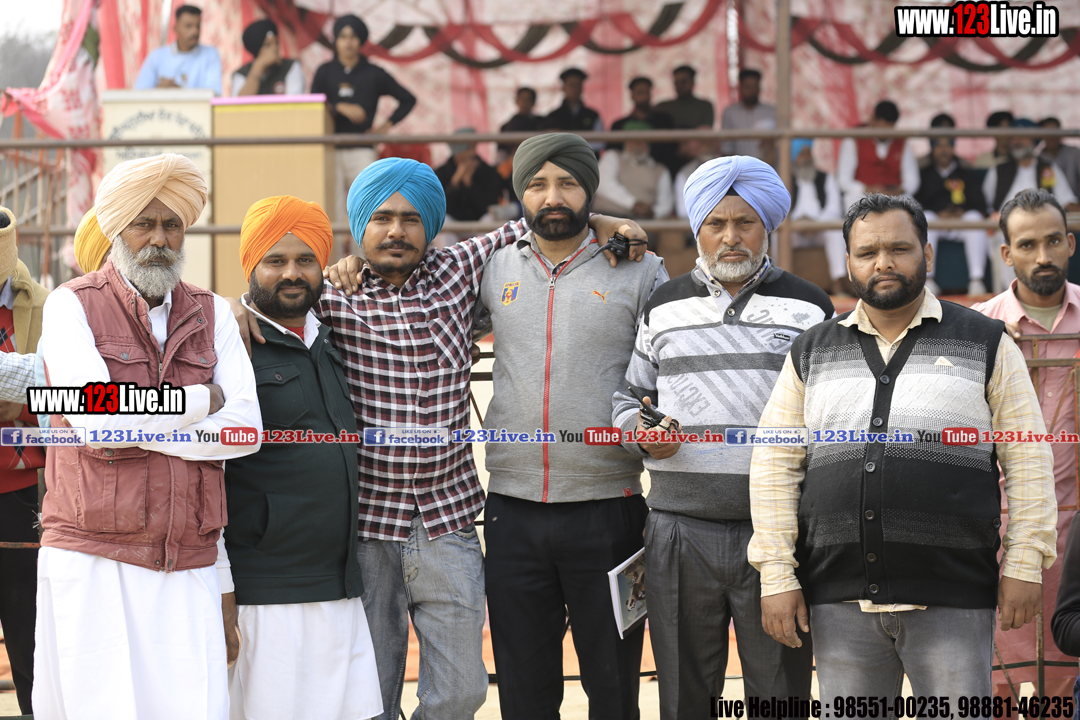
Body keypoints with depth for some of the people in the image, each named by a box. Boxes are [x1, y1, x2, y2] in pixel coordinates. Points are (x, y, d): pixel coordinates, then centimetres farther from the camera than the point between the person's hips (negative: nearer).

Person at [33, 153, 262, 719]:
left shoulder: (212, 315, 13)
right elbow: (97, 418, -12)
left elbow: (245, 429, 0)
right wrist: (201, 399, -3)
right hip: (91, 565, -3)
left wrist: (138, 428, -8)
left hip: (188, 569, 3)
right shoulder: (71, 306, 3)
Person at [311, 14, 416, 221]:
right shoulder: (325, 72, 10)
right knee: (332, 210, -6)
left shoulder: (374, 74, 9)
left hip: (362, 150, 0)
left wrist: (387, 125, 5)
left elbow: (408, 100, 14)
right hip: (330, 148, 0)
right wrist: (341, 108, -14)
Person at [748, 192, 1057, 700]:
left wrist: (1023, 564, -3)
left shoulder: (987, 344, 7)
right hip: (839, 600, 2)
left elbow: (1027, 462, 4)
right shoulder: (811, 352, 13)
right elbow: (775, 464, 9)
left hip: (953, 600, -2)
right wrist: (776, 574, 1)